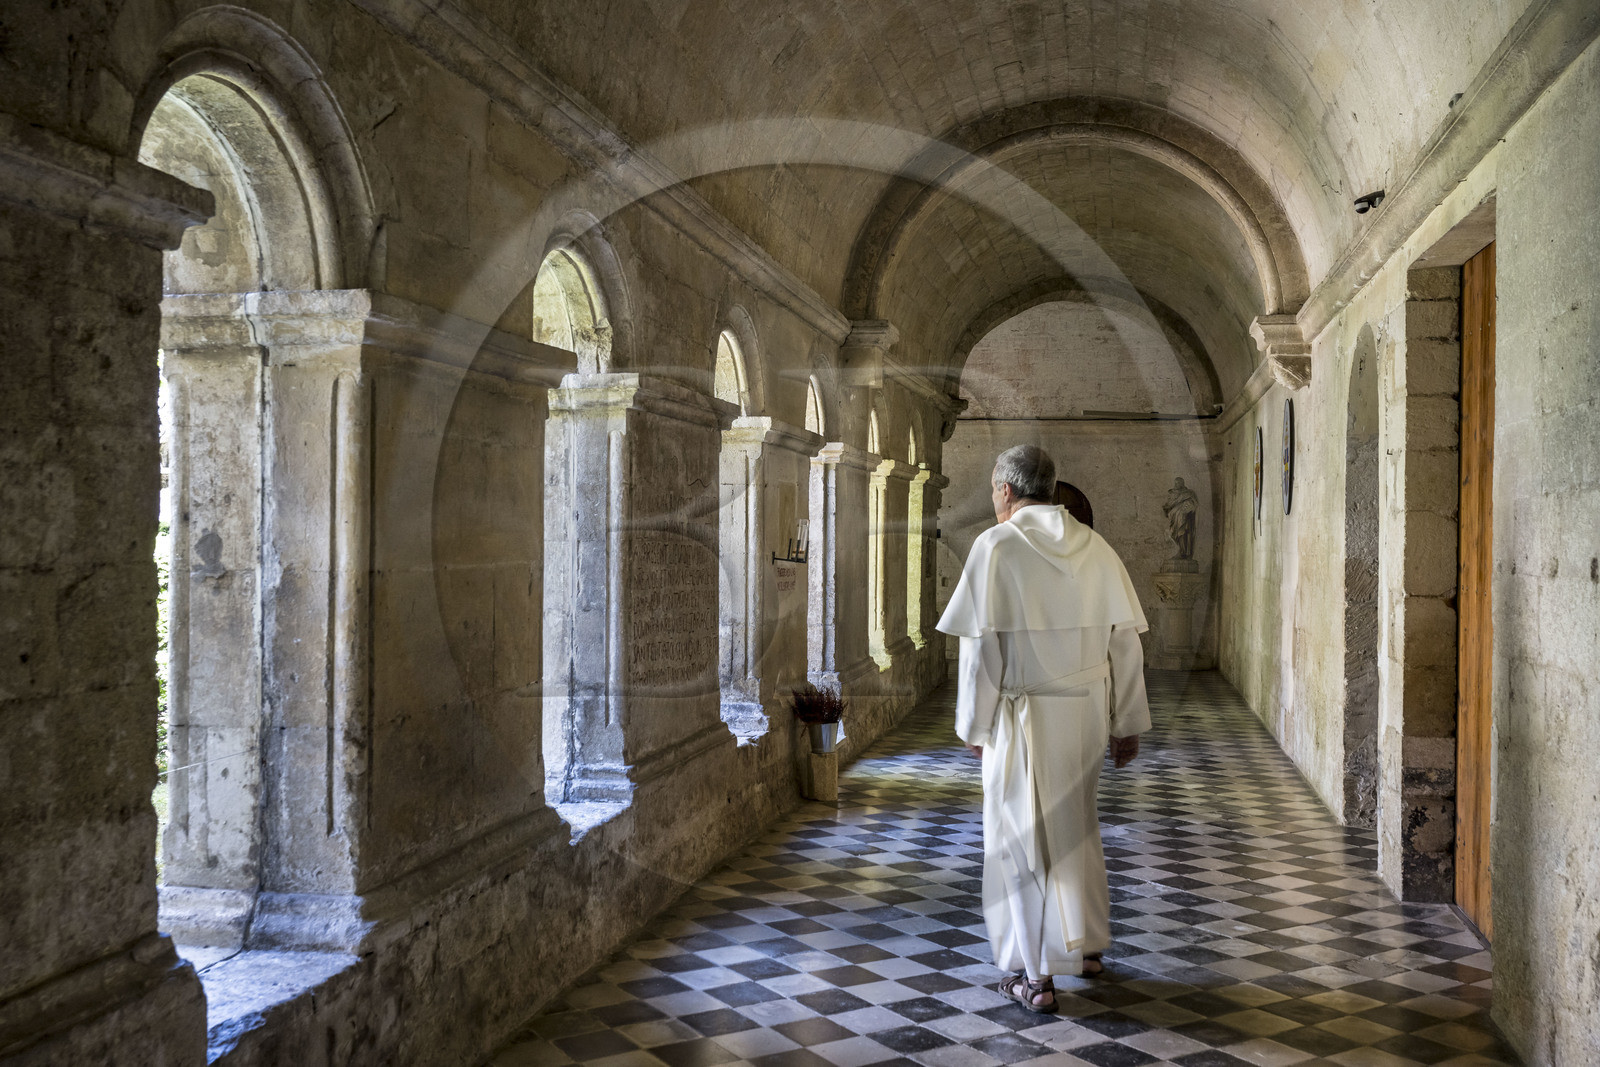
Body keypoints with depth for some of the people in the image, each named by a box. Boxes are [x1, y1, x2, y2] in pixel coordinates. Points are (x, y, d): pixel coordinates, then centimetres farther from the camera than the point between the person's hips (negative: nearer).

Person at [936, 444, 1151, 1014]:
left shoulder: (996, 546, -10)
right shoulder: (1095, 548, 4)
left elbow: (981, 646, -12)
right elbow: (1125, 641, 4)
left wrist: (975, 724, -4)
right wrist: (1127, 723, 10)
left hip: (1025, 713, -5)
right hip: (1086, 709, 5)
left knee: (1023, 833, 5)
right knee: (1077, 825, 22)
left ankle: (1036, 974, 9)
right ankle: (1088, 945, 34)